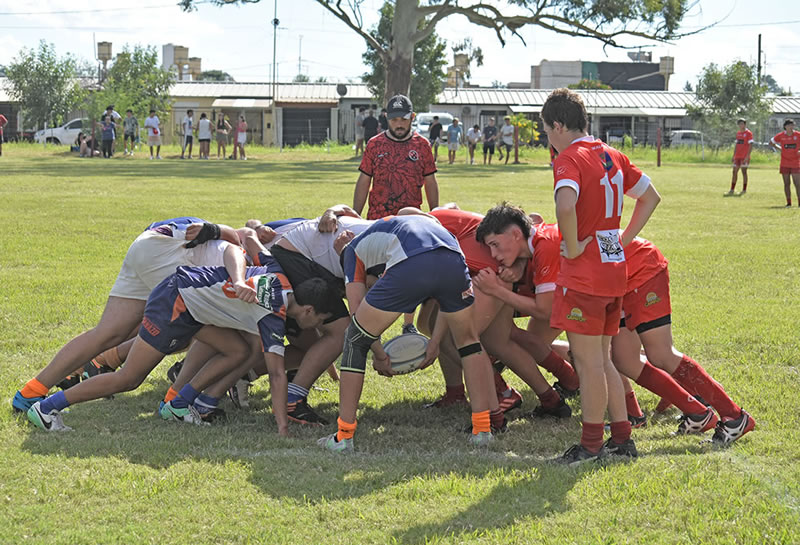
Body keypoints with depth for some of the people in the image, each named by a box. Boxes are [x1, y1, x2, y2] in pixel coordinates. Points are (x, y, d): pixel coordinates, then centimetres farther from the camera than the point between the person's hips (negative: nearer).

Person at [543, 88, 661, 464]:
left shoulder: (569, 158, -14)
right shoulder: (612, 156, 12)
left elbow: (566, 205, -33)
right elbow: (650, 197, 22)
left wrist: (573, 246, -19)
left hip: (584, 275, -8)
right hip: (614, 273, 8)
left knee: (589, 362, -2)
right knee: (601, 360, 16)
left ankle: (591, 445, 4)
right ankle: (622, 438, 19)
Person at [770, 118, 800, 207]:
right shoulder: (781, 136, 0)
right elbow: (771, 142, 16)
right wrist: (779, 149, 6)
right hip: (784, 164, 1)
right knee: (787, 183, 4)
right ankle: (788, 202, 9)